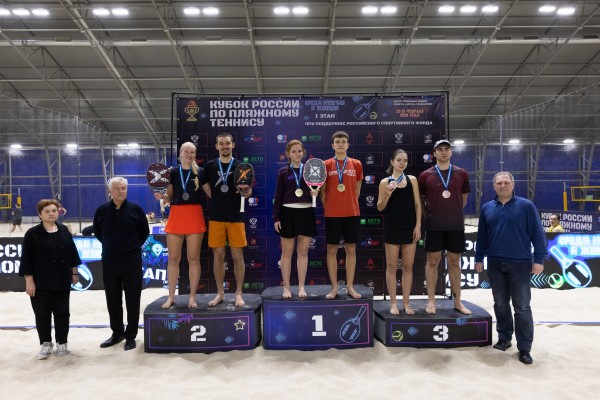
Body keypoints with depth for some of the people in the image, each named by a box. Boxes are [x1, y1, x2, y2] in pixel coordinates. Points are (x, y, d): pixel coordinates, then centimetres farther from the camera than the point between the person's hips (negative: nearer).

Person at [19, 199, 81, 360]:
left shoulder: (64, 231, 3)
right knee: (42, 314, 6)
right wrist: (29, 280, -11)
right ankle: (46, 344, 24)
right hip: (41, 283, -3)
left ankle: (62, 343, 24)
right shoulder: (32, 233, -8)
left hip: (62, 281, 3)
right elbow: (26, 259, -8)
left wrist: (74, 273, 8)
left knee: (62, 313, 10)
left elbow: (72, 253, 9)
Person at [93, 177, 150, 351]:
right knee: (113, 300, 12)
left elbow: (144, 231, 6)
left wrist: (134, 246, 5)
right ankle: (117, 333, 28)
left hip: (132, 261, -2)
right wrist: (110, 245, 11)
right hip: (109, 261, 2)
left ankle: (130, 335, 16)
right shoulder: (102, 210, 0)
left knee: (132, 299, 3)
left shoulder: (135, 209, -4)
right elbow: (97, 232, 16)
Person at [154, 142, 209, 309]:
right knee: (173, 259, 7)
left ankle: (192, 297, 15)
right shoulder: (172, 172, 6)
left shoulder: (200, 172, 2)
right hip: (176, 216, 2)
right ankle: (171, 297, 18)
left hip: (194, 217, -2)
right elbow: (169, 198, 9)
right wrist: (161, 196, -11)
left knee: (193, 259, 4)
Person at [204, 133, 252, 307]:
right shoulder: (209, 166, 6)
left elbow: (247, 191, 4)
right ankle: (220, 293, 19)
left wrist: (247, 193, -15)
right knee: (218, 256, 6)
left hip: (236, 217, -1)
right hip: (216, 216, 1)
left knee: (237, 256, 2)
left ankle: (238, 294, 13)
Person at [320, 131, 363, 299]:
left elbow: (356, 190, 12)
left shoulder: (356, 164, 5)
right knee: (331, 250, 3)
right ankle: (334, 287, 13)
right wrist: (328, 208, 4)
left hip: (352, 213, 1)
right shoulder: (326, 165, 1)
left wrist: (349, 204, 9)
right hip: (332, 214, -1)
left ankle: (350, 286, 16)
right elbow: (322, 191, 6)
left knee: (351, 249, 6)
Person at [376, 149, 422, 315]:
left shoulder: (412, 180, 5)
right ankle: (393, 303, 14)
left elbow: (417, 204, 5)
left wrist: (418, 226, -2)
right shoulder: (385, 182, -1)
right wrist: (387, 194, -17)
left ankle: (406, 303, 18)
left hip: (409, 228, 2)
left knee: (408, 267, 7)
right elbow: (380, 207, 0)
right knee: (392, 266, 4)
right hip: (392, 228, -2)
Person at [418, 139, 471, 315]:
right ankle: (431, 301, 13)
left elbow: (463, 198, 16)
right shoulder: (425, 175, 0)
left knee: (454, 262, 9)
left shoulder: (461, 174, 4)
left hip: (456, 225, 2)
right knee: (432, 262, 3)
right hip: (434, 226, -1)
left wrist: (454, 212, 14)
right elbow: (420, 200, 10)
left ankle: (457, 301, 20)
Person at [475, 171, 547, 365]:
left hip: (520, 264, -3)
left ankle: (524, 348, 9)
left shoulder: (526, 206, -3)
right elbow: (482, 236, 11)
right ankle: (504, 338, 28)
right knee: (500, 304, 13)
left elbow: (538, 234, -4)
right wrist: (479, 258, 11)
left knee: (522, 307, 1)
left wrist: (539, 259, -8)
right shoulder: (487, 208, 7)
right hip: (495, 264, 3)